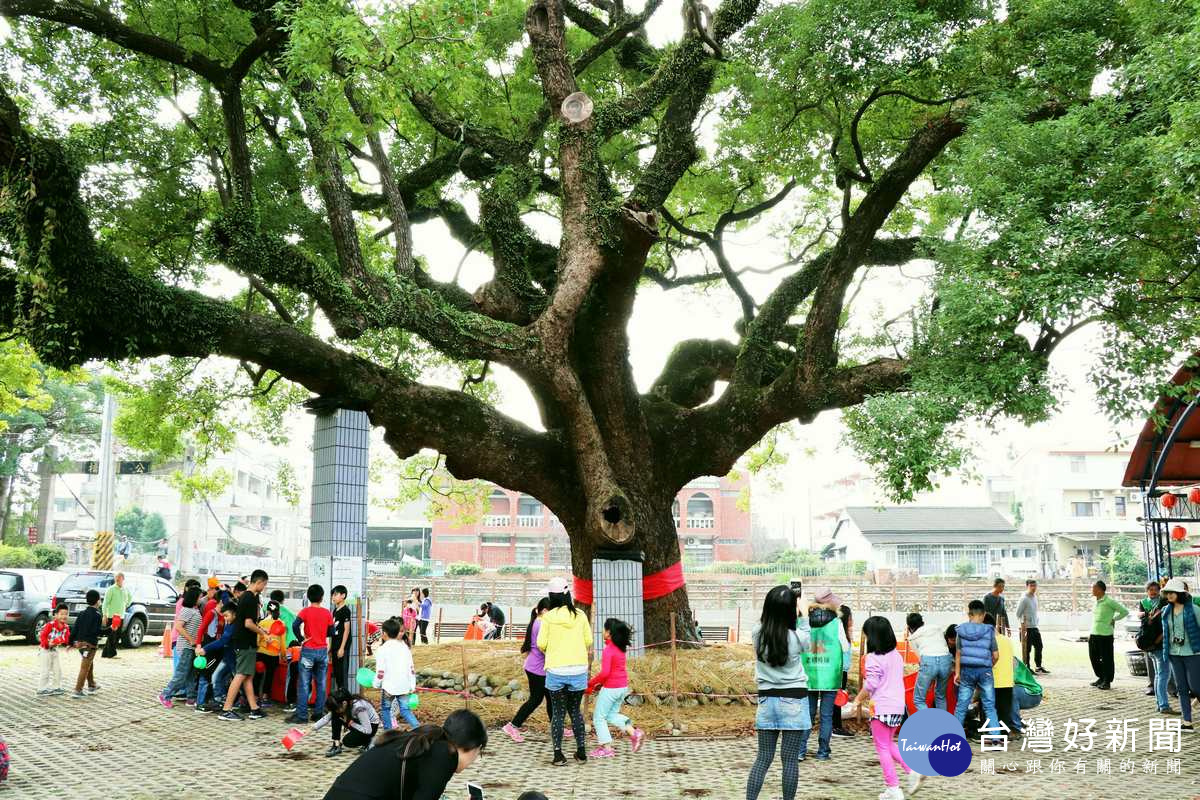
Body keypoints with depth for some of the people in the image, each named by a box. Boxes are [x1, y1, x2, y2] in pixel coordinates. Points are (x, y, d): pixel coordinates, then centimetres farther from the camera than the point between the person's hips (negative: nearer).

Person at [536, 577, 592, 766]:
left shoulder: (548, 617, -6)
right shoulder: (580, 616, -1)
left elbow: (541, 645, -5)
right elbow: (589, 643, 4)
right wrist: (588, 665, 18)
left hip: (556, 670, -2)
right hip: (578, 669, 2)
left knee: (558, 712, 8)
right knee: (575, 710, 16)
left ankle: (558, 754, 5)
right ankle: (581, 751, 15)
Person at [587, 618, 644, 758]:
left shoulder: (608, 650, -18)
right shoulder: (621, 648, 7)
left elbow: (605, 672, -25)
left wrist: (591, 683, -13)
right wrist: (601, 683, 14)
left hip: (610, 688, -8)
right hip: (623, 687, 8)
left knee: (599, 717, 8)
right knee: (612, 715, 23)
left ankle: (606, 748, 9)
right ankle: (634, 733, 10)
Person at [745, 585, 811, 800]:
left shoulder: (757, 634, -6)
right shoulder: (797, 637, -13)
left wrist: (775, 605, 15)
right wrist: (802, 615, 16)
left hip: (767, 700, 3)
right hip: (794, 701, -3)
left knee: (763, 757, 8)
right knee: (790, 758, 3)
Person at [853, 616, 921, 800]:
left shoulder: (874, 658, -16)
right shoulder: (897, 655, 8)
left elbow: (870, 684, -18)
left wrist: (858, 700, -2)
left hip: (881, 708, -8)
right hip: (898, 706, 8)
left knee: (883, 748, 4)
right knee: (889, 743, 24)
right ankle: (912, 771, 10)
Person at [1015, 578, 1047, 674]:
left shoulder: (1035, 597, 11)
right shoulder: (1024, 599, -14)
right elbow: (1018, 613, -14)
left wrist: (1037, 624, 17)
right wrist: (1022, 624, -17)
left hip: (1035, 627, 8)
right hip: (1027, 628, -8)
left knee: (1039, 646, 13)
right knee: (1027, 649, -2)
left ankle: (1038, 667, 23)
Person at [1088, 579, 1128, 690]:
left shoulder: (1109, 601, -13)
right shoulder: (1097, 601, 11)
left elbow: (1125, 612, -9)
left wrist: (1113, 620, -4)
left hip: (1105, 635, -8)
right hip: (1094, 635, 8)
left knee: (1106, 659, 2)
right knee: (1093, 657, 12)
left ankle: (1107, 681, 12)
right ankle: (1101, 678, 27)